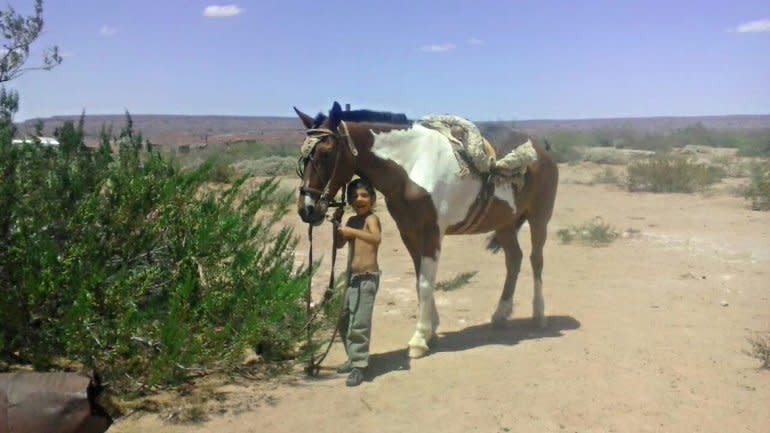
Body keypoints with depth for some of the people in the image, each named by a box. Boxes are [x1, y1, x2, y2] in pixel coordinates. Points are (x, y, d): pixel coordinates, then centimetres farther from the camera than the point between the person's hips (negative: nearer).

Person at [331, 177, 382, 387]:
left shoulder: (371, 218, -10)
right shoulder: (352, 220, 12)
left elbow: (376, 238, -30)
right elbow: (339, 244, 15)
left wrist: (350, 231, -34)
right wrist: (337, 222, 4)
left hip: (367, 277, -9)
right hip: (352, 276, 9)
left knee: (359, 323, -9)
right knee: (344, 321, 18)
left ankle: (359, 366, -1)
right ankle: (355, 357, 33)